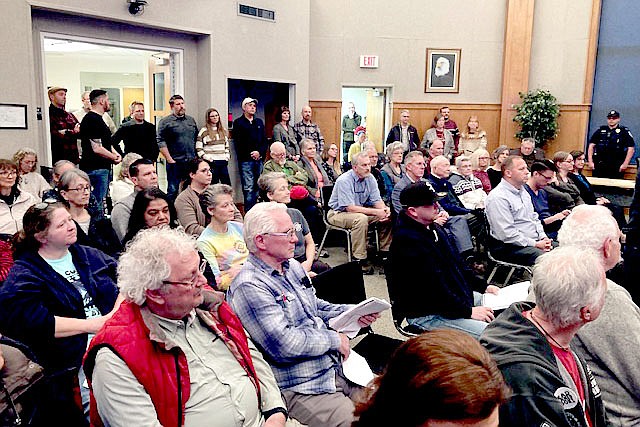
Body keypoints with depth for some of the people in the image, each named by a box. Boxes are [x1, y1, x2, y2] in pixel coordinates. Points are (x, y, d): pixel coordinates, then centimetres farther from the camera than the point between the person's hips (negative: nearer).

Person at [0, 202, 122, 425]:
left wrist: (117, 312, -7)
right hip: (73, 362, -5)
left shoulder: (88, 255, 20)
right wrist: (90, 324, -13)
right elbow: (19, 317, -13)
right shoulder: (24, 275, 5)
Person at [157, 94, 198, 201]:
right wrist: (169, 159, -13)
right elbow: (161, 142, -9)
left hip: (192, 162, 5)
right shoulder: (165, 122, -3)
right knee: (173, 190, 0)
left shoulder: (191, 120, 14)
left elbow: (197, 139, 19)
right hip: (175, 163, -5)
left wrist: (196, 156, 11)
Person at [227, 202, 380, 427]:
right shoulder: (249, 287, -18)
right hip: (300, 388, -8)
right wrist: (334, 340, -12)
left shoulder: (293, 266, 11)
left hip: (337, 367, 8)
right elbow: (284, 345, -24)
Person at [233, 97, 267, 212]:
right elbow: (237, 143, -4)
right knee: (248, 189, -7)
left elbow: (265, 141, 13)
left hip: (259, 159, 5)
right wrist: (249, 154, -9)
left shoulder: (259, 122, 18)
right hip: (246, 161, -5)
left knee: (257, 188, 6)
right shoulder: (238, 123, 3)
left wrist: (259, 152, -5)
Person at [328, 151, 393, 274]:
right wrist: (375, 212, -32)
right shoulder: (344, 181, -23)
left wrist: (384, 209, -25)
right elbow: (350, 208, -29)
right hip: (338, 213, -7)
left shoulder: (370, 178, -2)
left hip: (361, 211, 7)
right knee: (361, 219, -37)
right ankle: (360, 259, -29)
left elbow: (377, 200, -1)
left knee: (388, 217, -8)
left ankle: (384, 251, 3)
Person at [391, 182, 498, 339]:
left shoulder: (433, 228, 10)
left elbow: (456, 262, 19)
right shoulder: (407, 241, -24)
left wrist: (483, 286, 11)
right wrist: (468, 311, -20)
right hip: (427, 314, -10)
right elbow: (432, 288, -25)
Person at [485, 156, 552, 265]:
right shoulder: (498, 197, -15)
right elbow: (506, 233, -20)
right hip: (509, 247, -9)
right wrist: (535, 244, -16)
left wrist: (543, 237, 5)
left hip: (534, 241, 9)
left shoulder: (523, 191, 17)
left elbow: (534, 217, 24)